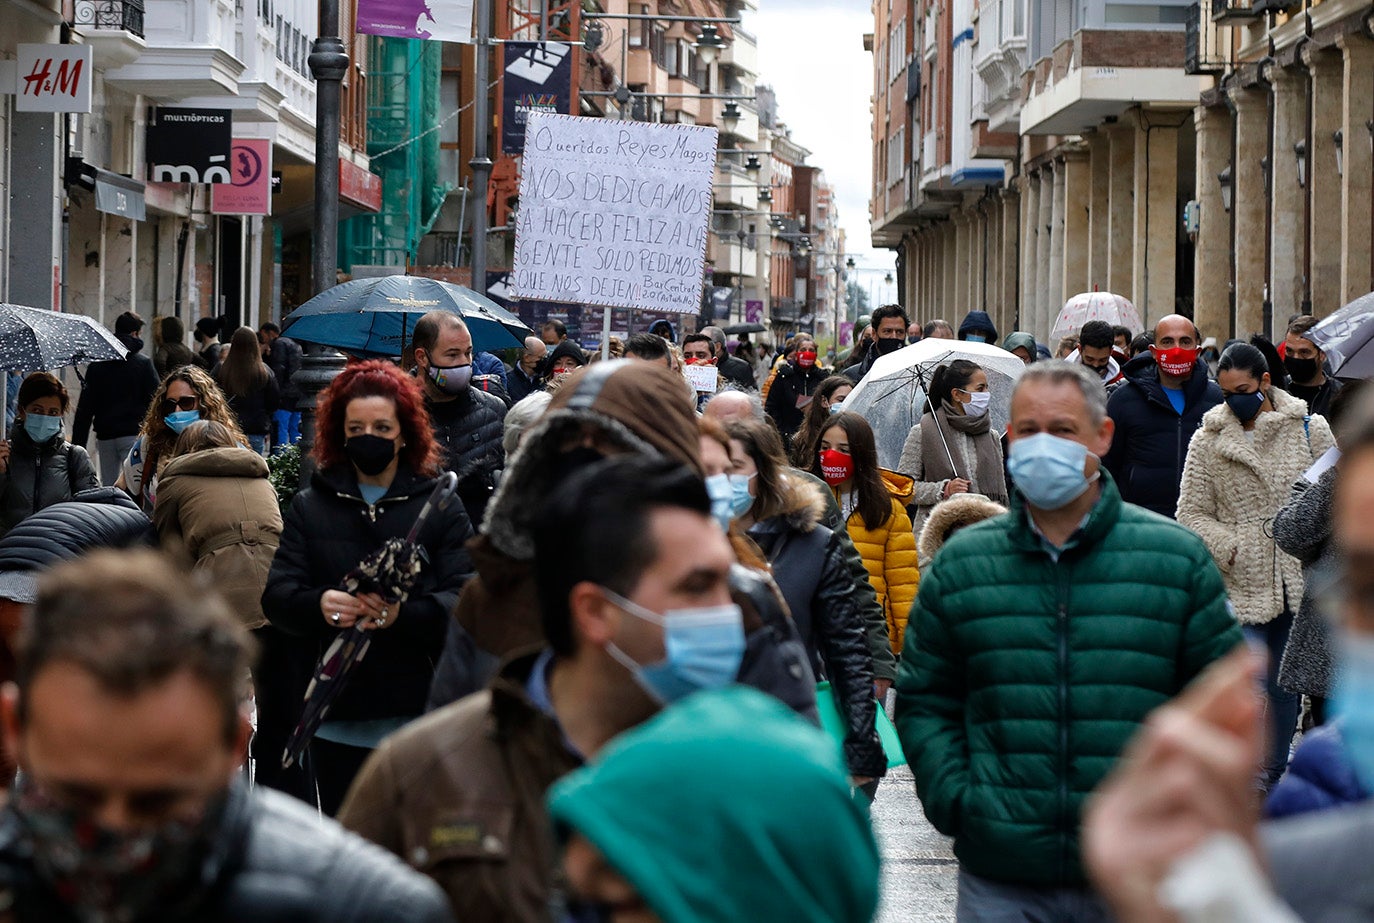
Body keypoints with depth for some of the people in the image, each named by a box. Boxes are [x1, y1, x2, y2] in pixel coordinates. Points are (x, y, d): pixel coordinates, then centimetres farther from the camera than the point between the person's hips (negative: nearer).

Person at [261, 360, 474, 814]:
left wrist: (403, 614, -26)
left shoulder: (440, 507, 6)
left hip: (416, 717, -2)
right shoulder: (310, 506, 13)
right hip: (335, 720, 2)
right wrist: (319, 604, -21)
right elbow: (276, 596, 3)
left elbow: (465, 598, -5)